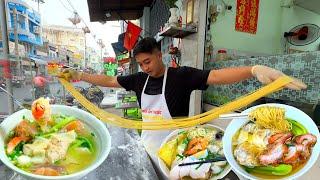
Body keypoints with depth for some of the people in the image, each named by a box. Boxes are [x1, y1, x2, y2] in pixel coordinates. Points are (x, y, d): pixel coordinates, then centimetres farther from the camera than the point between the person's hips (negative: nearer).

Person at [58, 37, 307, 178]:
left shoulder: (182, 75, -16)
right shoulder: (139, 79, -1)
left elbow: (215, 76, -27)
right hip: (146, 146, 6)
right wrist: (79, 75, 7)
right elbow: (109, 80, 7)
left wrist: (255, 69, -41)